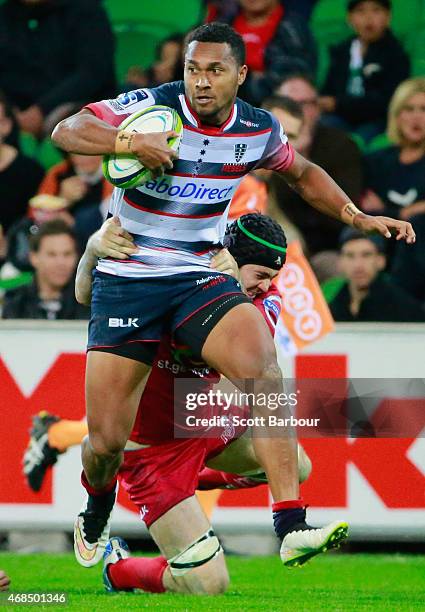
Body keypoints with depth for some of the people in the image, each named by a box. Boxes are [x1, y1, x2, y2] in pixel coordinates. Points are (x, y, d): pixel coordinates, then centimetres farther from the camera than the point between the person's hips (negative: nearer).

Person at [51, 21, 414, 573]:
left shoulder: (258, 130, 0)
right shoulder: (152, 107, -11)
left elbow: (303, 174, 20)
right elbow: (66, 131, -18)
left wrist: (355, 216, 8)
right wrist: (129, 141, -34)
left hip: (199, 278, 2)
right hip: (125, 277, -2)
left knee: (261, 364, -29)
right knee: (106, 440, -4)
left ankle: (291, 529, -32)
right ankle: (95, 522, 33)